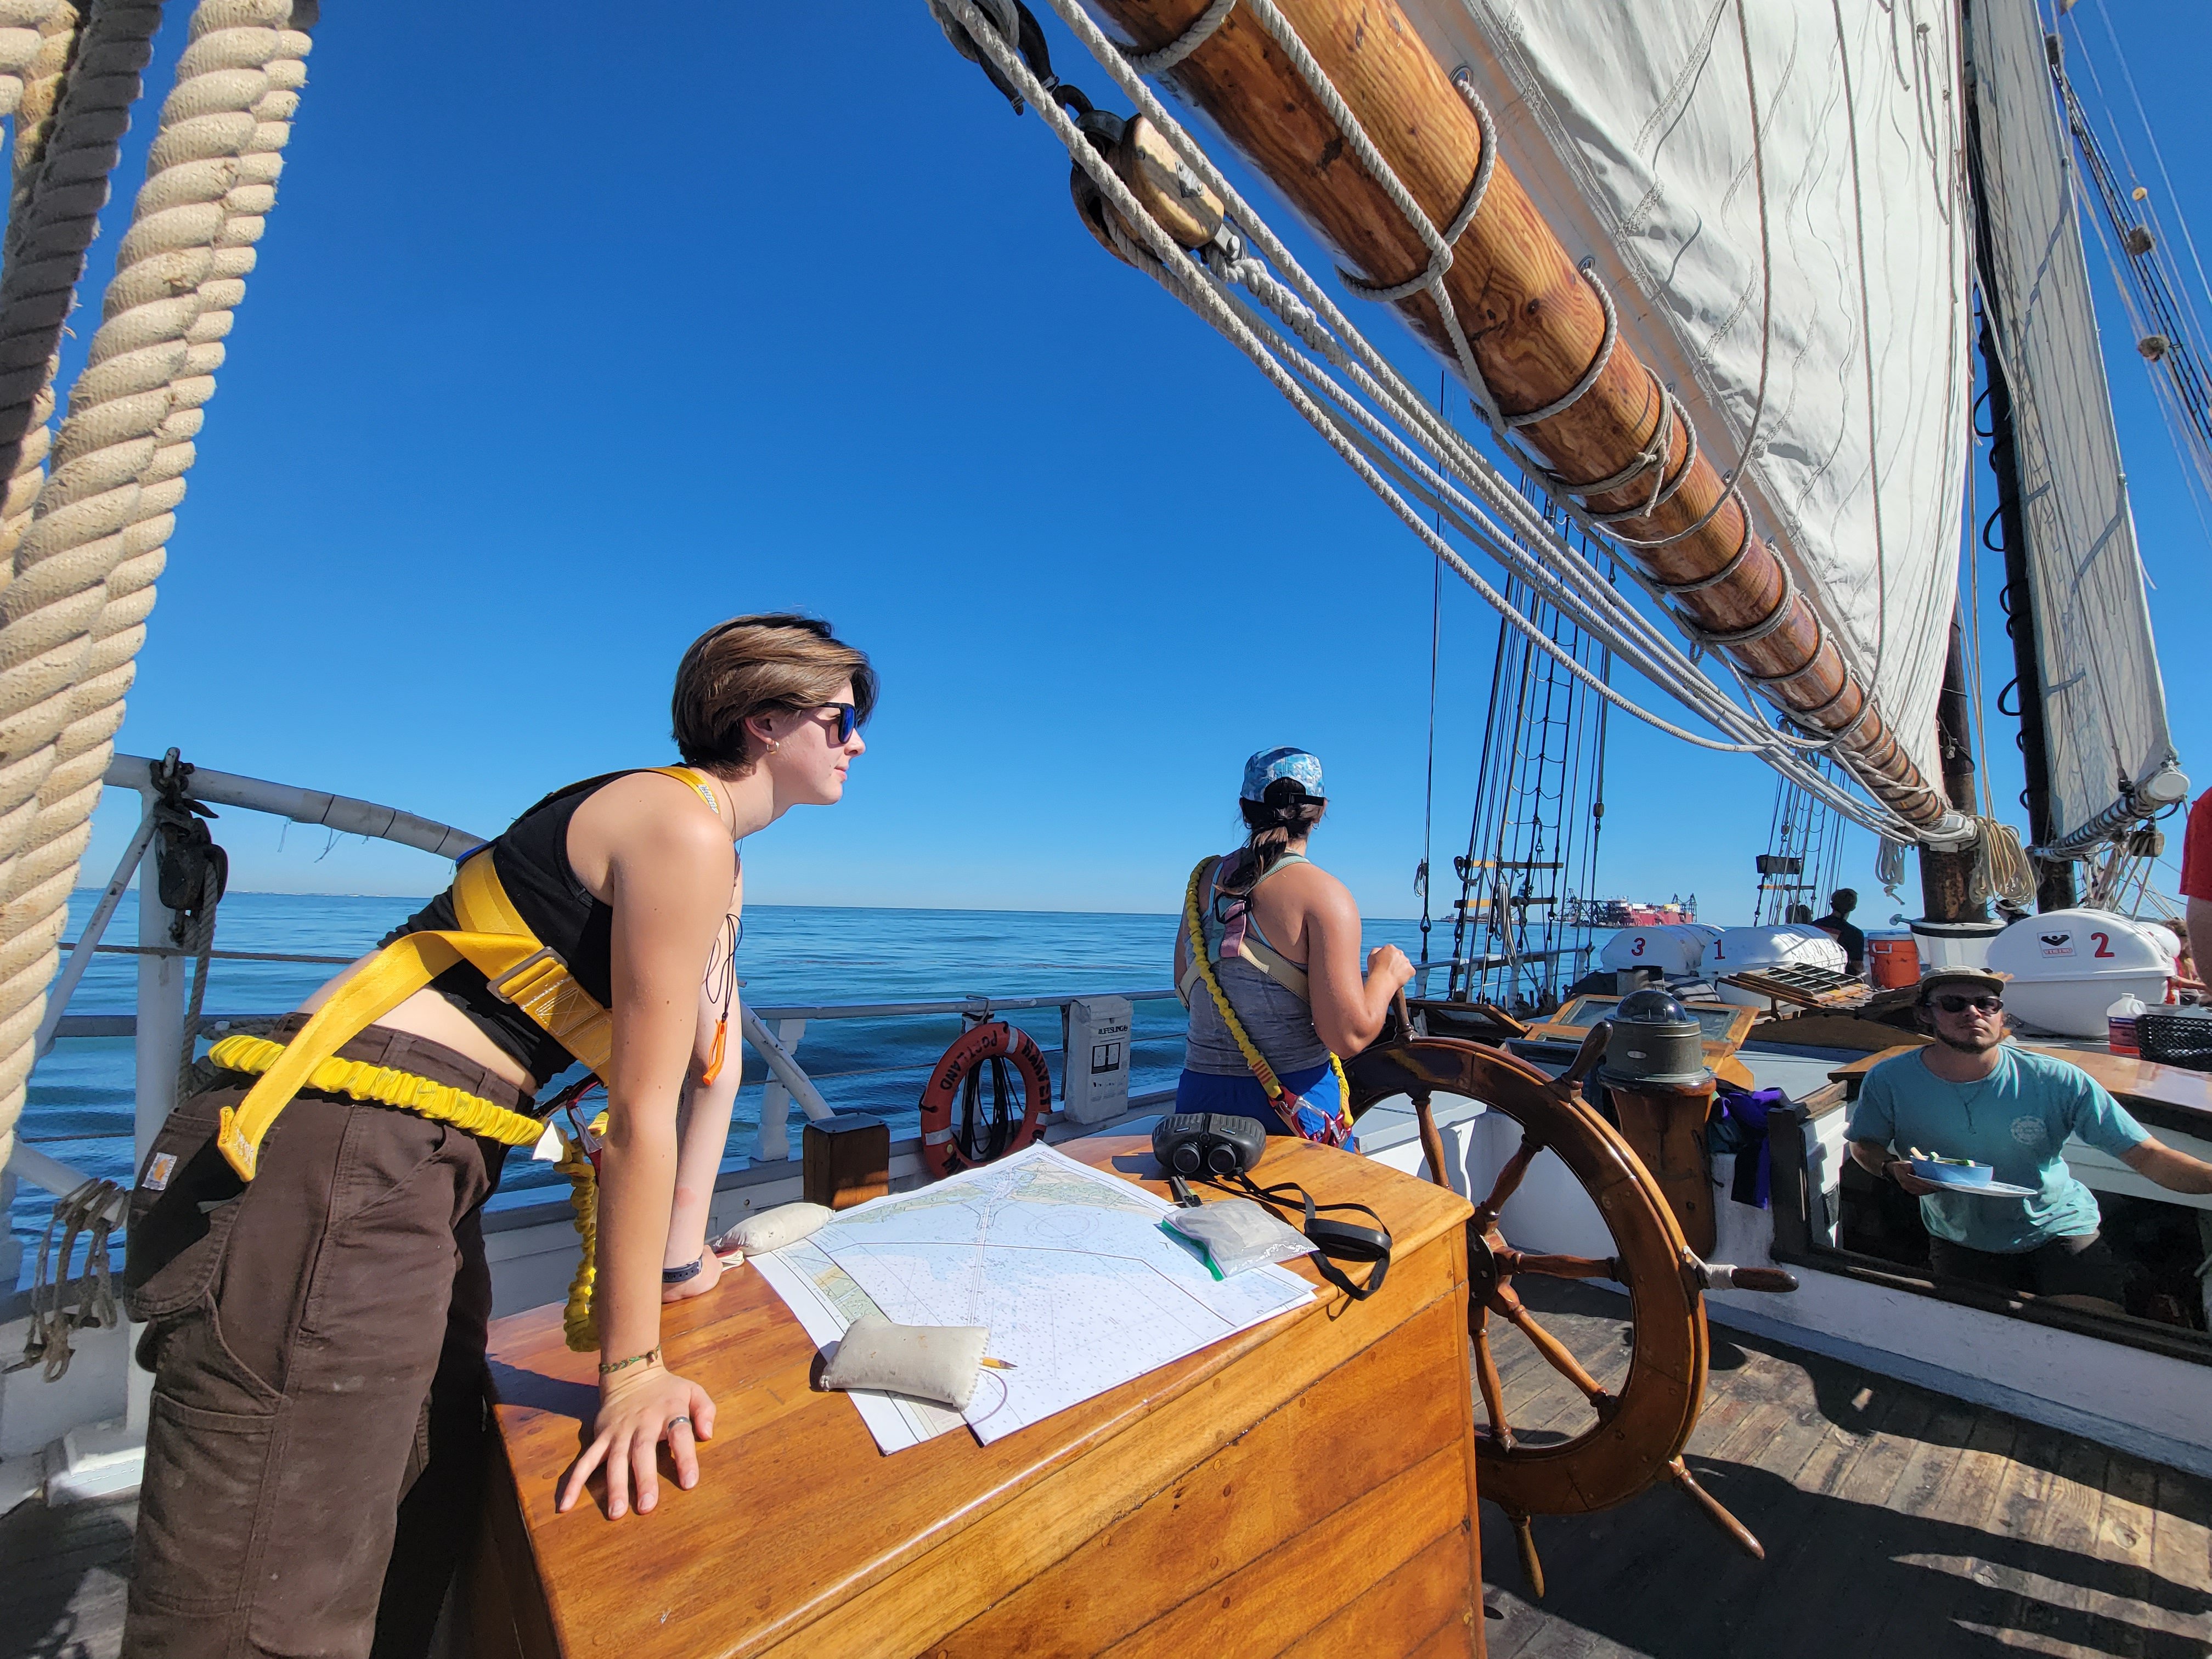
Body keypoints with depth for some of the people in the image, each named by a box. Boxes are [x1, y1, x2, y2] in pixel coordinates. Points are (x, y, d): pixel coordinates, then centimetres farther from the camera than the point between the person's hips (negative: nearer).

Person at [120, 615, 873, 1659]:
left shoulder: (719, 862, 15)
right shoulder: (684, 830, -17)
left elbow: (715, 1061, 20)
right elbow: (640, 1113, -17)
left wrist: (684, 1257, 23)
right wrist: (630, 1372, -9)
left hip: (423, 1182, 10)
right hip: (330, 1168, -10)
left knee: (423, 1547, 21)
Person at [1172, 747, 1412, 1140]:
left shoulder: (1205, 877, 3)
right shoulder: (1324, 893, -14)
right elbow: (1348, 1036, -17)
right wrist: (1386, 975, 0)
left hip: (1199, 1095, 5)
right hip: (1298, 1103, -4)